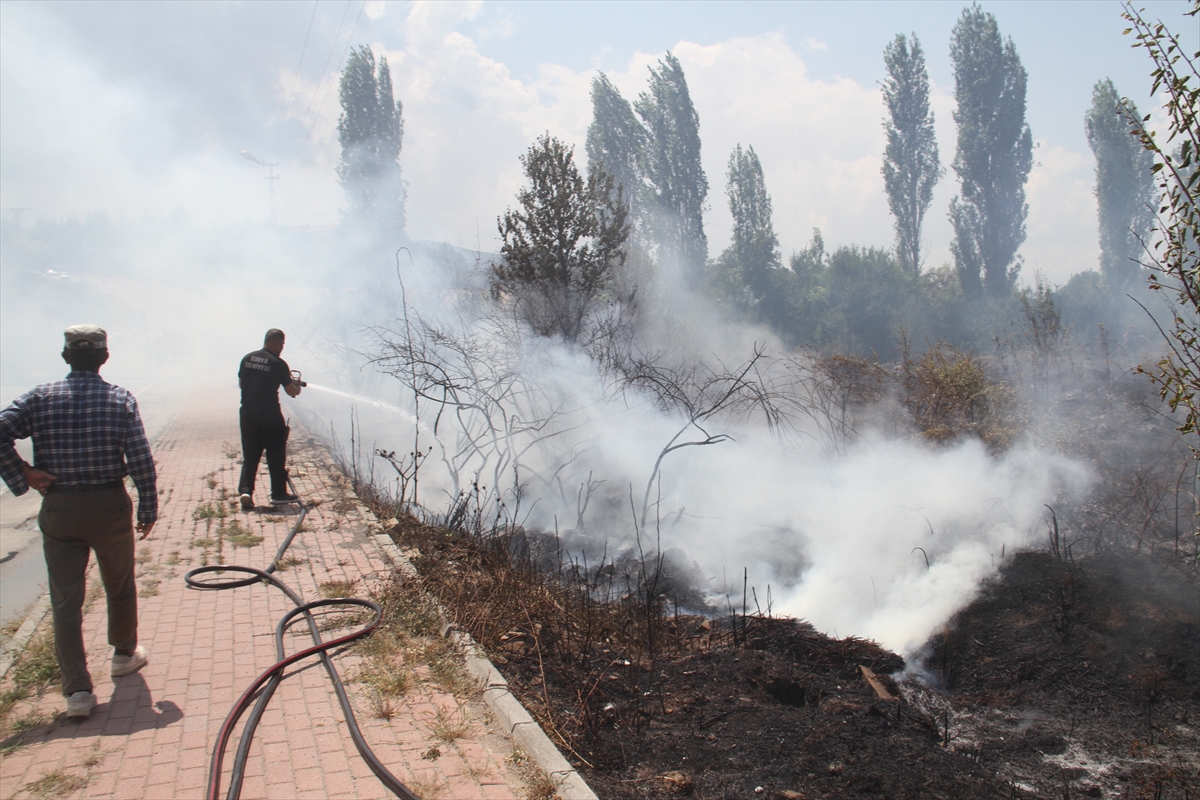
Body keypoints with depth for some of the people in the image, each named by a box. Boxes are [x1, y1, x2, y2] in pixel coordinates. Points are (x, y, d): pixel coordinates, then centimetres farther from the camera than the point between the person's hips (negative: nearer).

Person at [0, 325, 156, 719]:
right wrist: (148, 509, -2)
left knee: (65, 600, 6)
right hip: (109, 506, 0)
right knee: (120, 586, 20)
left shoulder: (40, 398, -2)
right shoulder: (121, 399, -6)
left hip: (58, 509, 1)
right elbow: (141, 460, -10)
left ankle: (77, 690, 5)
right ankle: (124, 653, 39)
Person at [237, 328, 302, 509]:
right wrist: (297, 387, 18)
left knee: (250, 455, 12)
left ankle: (245, 490, -3)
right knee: (276, 455, 8)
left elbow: (241, 383, 16)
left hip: (247, 412, 5)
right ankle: (279, 493, 13)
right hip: (269, 414, -5)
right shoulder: (278, 364, -9)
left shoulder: (247, 358, 6)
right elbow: (291, 391, -4)